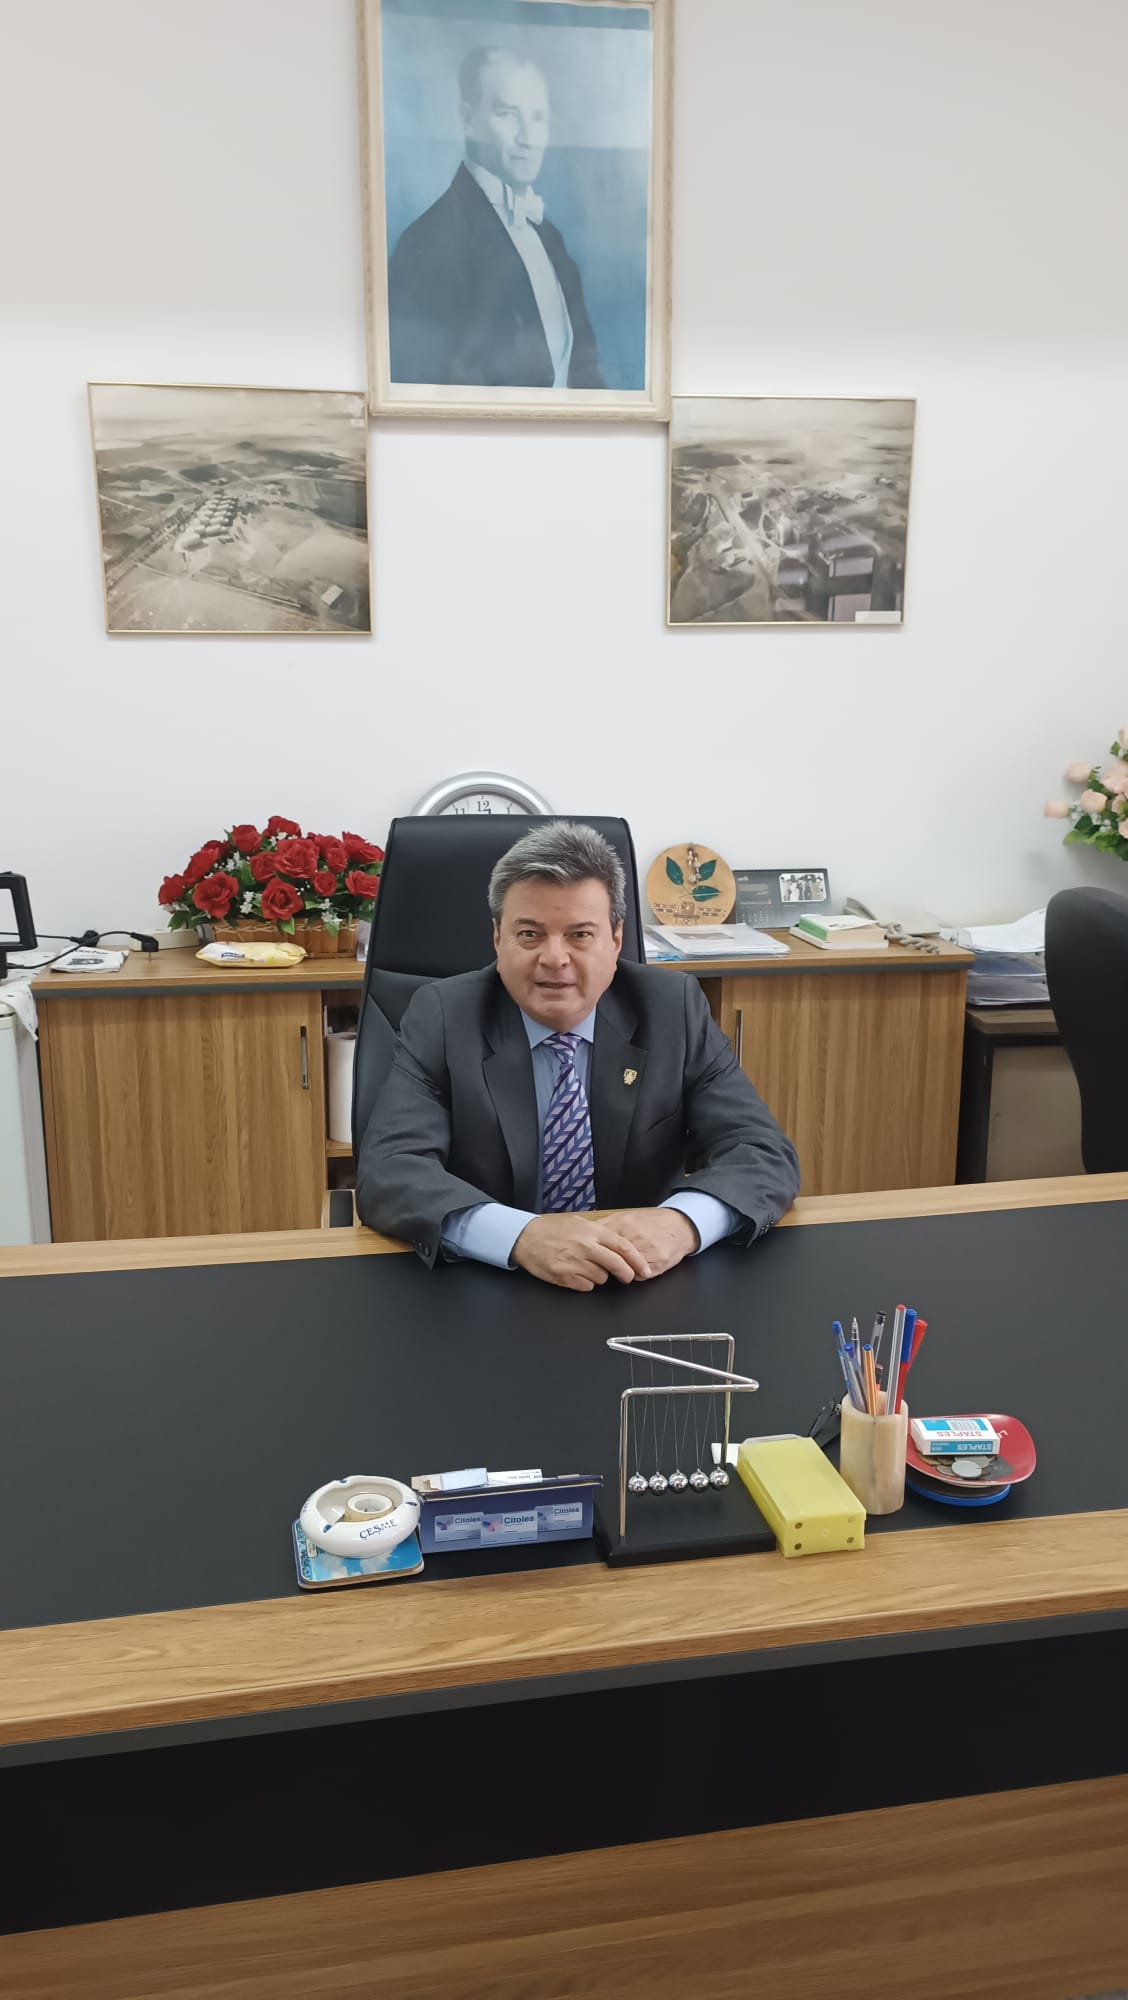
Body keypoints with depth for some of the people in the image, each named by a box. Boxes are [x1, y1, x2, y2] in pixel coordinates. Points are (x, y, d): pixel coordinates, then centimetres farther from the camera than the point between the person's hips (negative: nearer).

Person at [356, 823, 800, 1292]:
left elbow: (765, 1154, -8)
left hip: (643, 1295, 3)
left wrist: (681, 1221, -29)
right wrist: (521, 1235, -34)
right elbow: (388, 1172, -17)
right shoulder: (441, 1018, -6)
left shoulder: (674, 1011, -3)